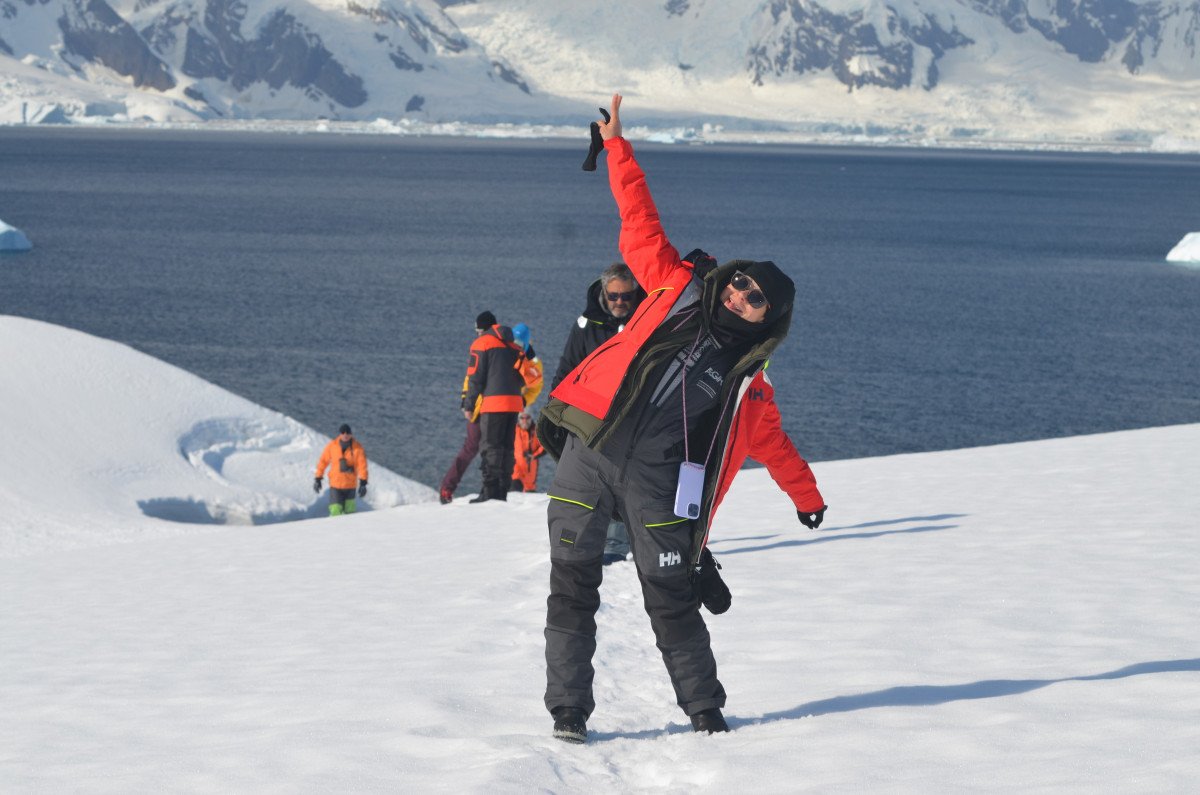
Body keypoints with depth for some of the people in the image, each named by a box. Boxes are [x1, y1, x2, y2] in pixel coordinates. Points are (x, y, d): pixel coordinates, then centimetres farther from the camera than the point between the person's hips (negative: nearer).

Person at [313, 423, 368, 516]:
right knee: (335, 512, -9)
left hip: (350, 485, 0)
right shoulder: (332, 445, -5)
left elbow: (362, 465, -8)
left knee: (349, 512, 8)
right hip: (335, 484, 0)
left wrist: (363, 483, -15)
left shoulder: (357, 448, -8)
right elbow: (323, 461, 4)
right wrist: (318, 479, 4)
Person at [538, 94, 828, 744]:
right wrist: (616, 146, 10)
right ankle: (568, 710, 4)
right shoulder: (678, 289, 8)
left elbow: (772, 442, 24)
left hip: (655, 483, 1)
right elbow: (640, 225, 10)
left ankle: (705, 711, 14)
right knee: (572, 587, -3)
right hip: (588, 454, 0)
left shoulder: (748, 382, 10)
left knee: (672, 599, 0)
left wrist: (806, 496, 30)